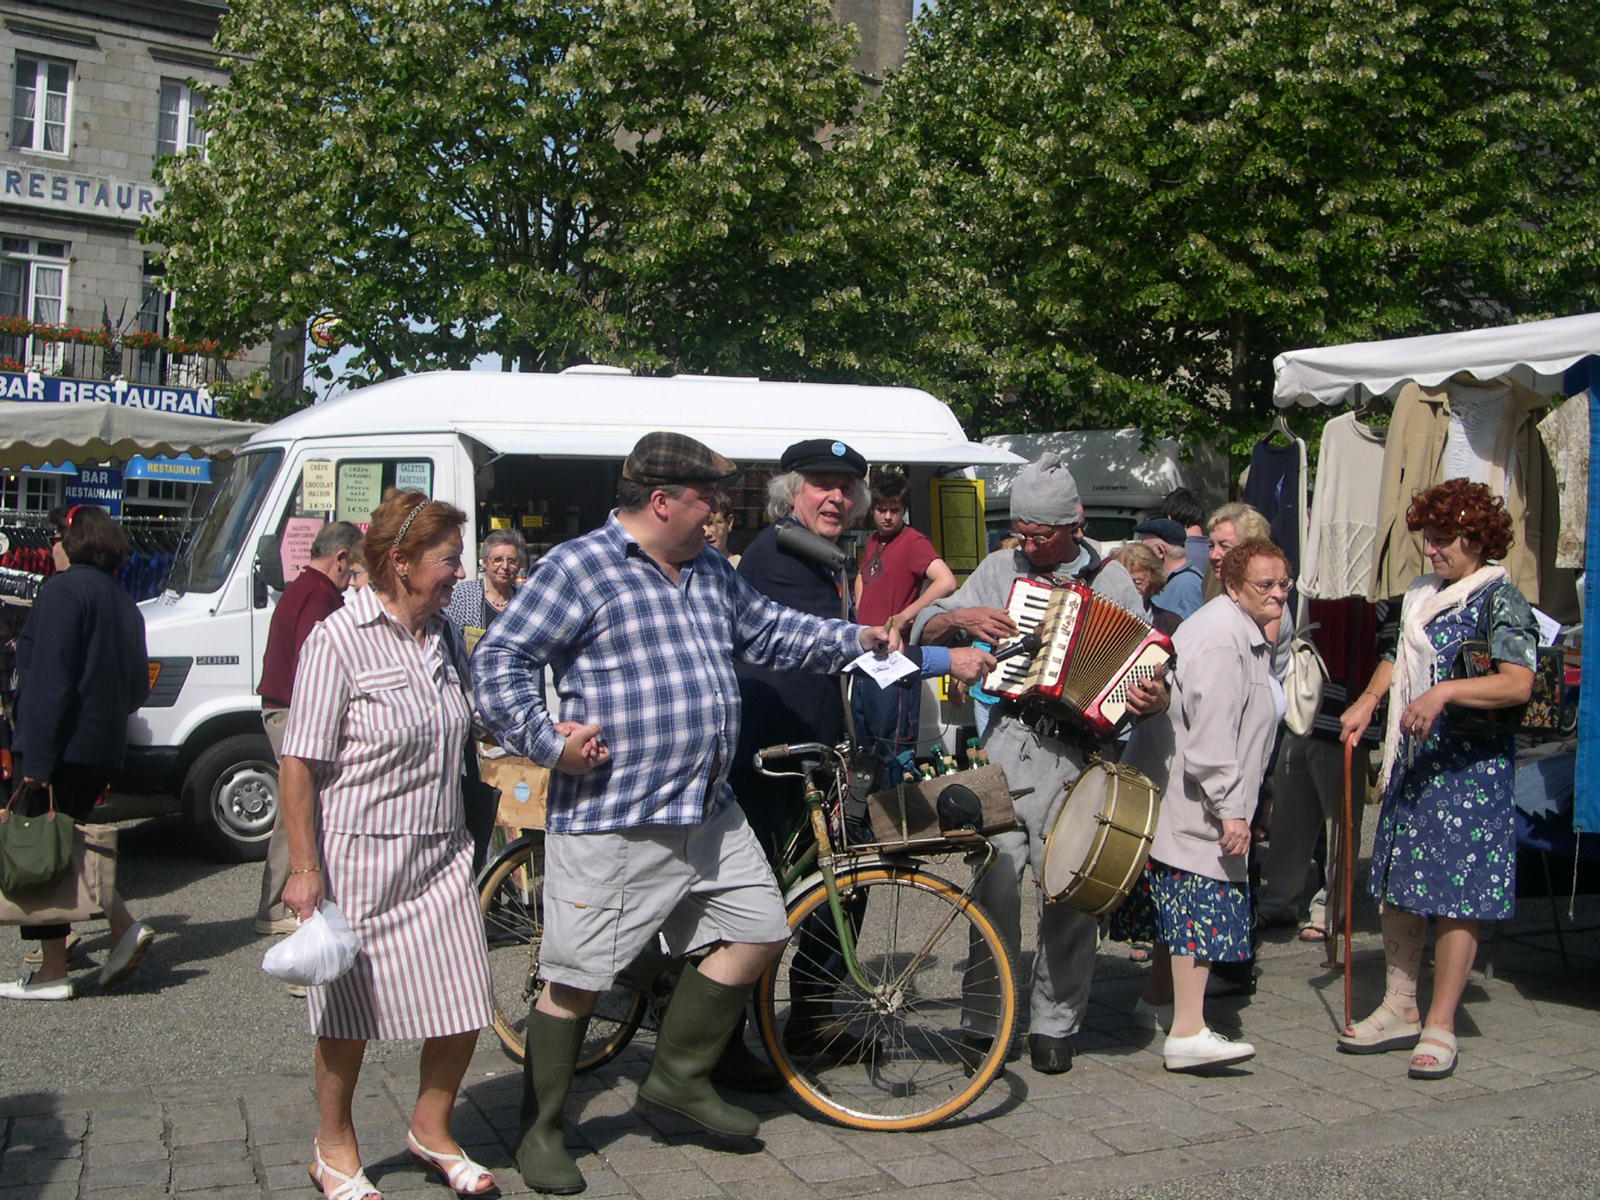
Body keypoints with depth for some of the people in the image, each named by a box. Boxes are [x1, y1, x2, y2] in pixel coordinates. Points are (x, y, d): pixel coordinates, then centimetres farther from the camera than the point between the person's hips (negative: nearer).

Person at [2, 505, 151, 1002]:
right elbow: (138, 686, 16)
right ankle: (125, 928, 10)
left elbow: (49, 680, -19)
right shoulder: (122, 601, 15)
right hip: (103, 749, 8)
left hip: (61, 747, -8)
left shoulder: (64, 590, -11)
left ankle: (52, 975, 7)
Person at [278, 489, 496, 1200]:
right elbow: (297, 765, -13)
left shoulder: (444, 636, 7)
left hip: (442, 856, 6)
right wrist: (304, 868, -16)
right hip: (360, 856, -6)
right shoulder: (339, 640, -14)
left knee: (465, 1007, 6)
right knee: (351, 1009, 8)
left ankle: (431, 1129, 30)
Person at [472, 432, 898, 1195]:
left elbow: (766, 631, 29)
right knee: (575, 980, 0)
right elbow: (500, 660, -10)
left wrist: (854, 639, 24)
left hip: (708, 813, 8)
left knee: (760, 933, 11)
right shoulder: (578, 568, -10)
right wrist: (546, 739, -19)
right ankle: (540, 1132, 19)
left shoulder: (709, 569, 15)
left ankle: (680, 1076, 27)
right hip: (610, 818, -8)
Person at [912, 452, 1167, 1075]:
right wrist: (962, 617, -6)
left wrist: (1153, 698, -18)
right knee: (995, 880, -6)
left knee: (1069, 891, -1)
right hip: (1005, 741, 1)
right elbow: (925, 631, 14)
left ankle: (1055, 1024, 14)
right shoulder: (1000, 569, 14)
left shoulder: (1112, 581, 8)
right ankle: (984, 1020, 5)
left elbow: (1141, 669, 4)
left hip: (1074, 751, -1)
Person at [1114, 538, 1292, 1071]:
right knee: (1202, 903, -12)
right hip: (1190, 801, -11)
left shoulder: (1247, 634, 15)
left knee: (1185, 901, 18)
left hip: (1186, 800, 11)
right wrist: (1231, 810, -25)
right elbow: (1209, 738, -27)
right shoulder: (1219, 642, -21)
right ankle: (1187, 1033, -12)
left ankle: (1158, 999, 32)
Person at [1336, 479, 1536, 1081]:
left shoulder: (1501, 598, -9)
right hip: (1412, 762, 7)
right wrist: (1367, 701, 9)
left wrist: (1442, 692, -34)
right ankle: (1399, 1010, 21)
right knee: (1397, 885, 10)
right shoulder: (1421, 596, 13)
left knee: (1456, 895, -3)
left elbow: (1518, 682, -22)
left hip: (1470, 767, -7)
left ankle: (1440, 1026, 5)